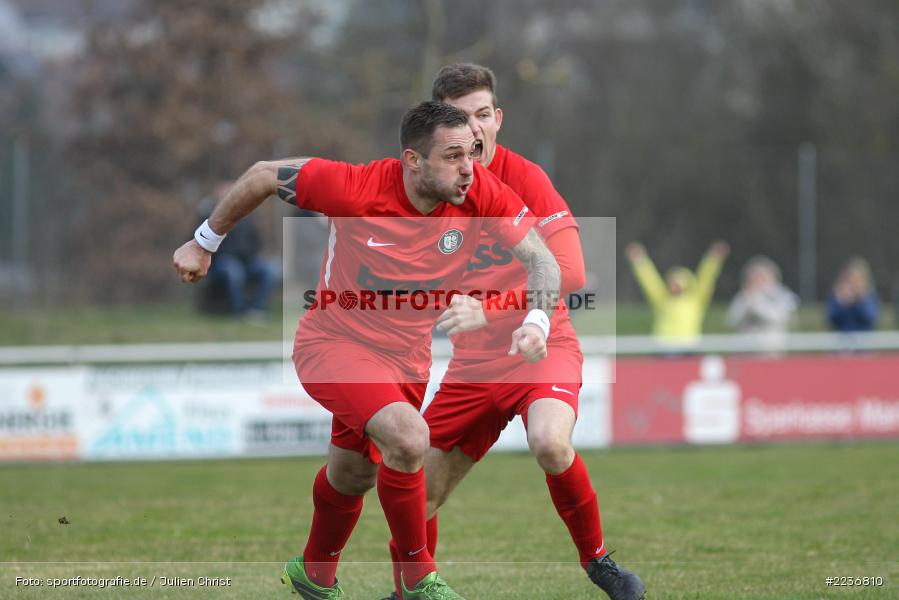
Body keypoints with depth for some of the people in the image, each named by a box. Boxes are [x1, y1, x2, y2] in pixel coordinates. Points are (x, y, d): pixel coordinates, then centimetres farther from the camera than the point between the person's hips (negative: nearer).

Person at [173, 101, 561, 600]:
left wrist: (536, 322, -33)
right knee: (408, 437, -29)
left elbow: (541, 259, -12)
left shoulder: (481, 193, -18)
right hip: (333, 345, -5)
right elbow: (264, 175, -12)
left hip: (406, 359, 5)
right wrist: (205, 243, 0)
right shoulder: (355, 189, -27)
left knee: (352, 476, 22)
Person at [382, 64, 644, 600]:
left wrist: (488, 310, -30)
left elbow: (569, 274, -23)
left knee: (549, 443, -35)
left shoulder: (525, 178, -13)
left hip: (541, 349, -5)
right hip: (474, 365, 5)